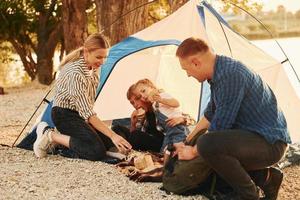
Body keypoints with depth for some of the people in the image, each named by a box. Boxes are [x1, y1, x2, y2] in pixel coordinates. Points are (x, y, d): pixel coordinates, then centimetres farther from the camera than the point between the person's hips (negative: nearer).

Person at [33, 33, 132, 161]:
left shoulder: (92, 67, -5)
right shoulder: (75, 73, -31)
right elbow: (88, 113, -33)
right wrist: (112, 135, -36)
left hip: (78, 113, 9)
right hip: (64, 115, -9)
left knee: (107, 142, 1)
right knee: (97, 152, -22)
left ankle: (60, 139, 6)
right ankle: (50, 135, -9)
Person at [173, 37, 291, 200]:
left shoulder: (231, 75, -23)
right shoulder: (220, 73, 8)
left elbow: (220, 126, -20)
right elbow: (210, 116, 21)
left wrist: (193, 151, -6)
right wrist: (186, 143, 23)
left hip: (269, 143, -10)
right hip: (254, 137, 10)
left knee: (207, 145, -31)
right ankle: (265, 177, 15)